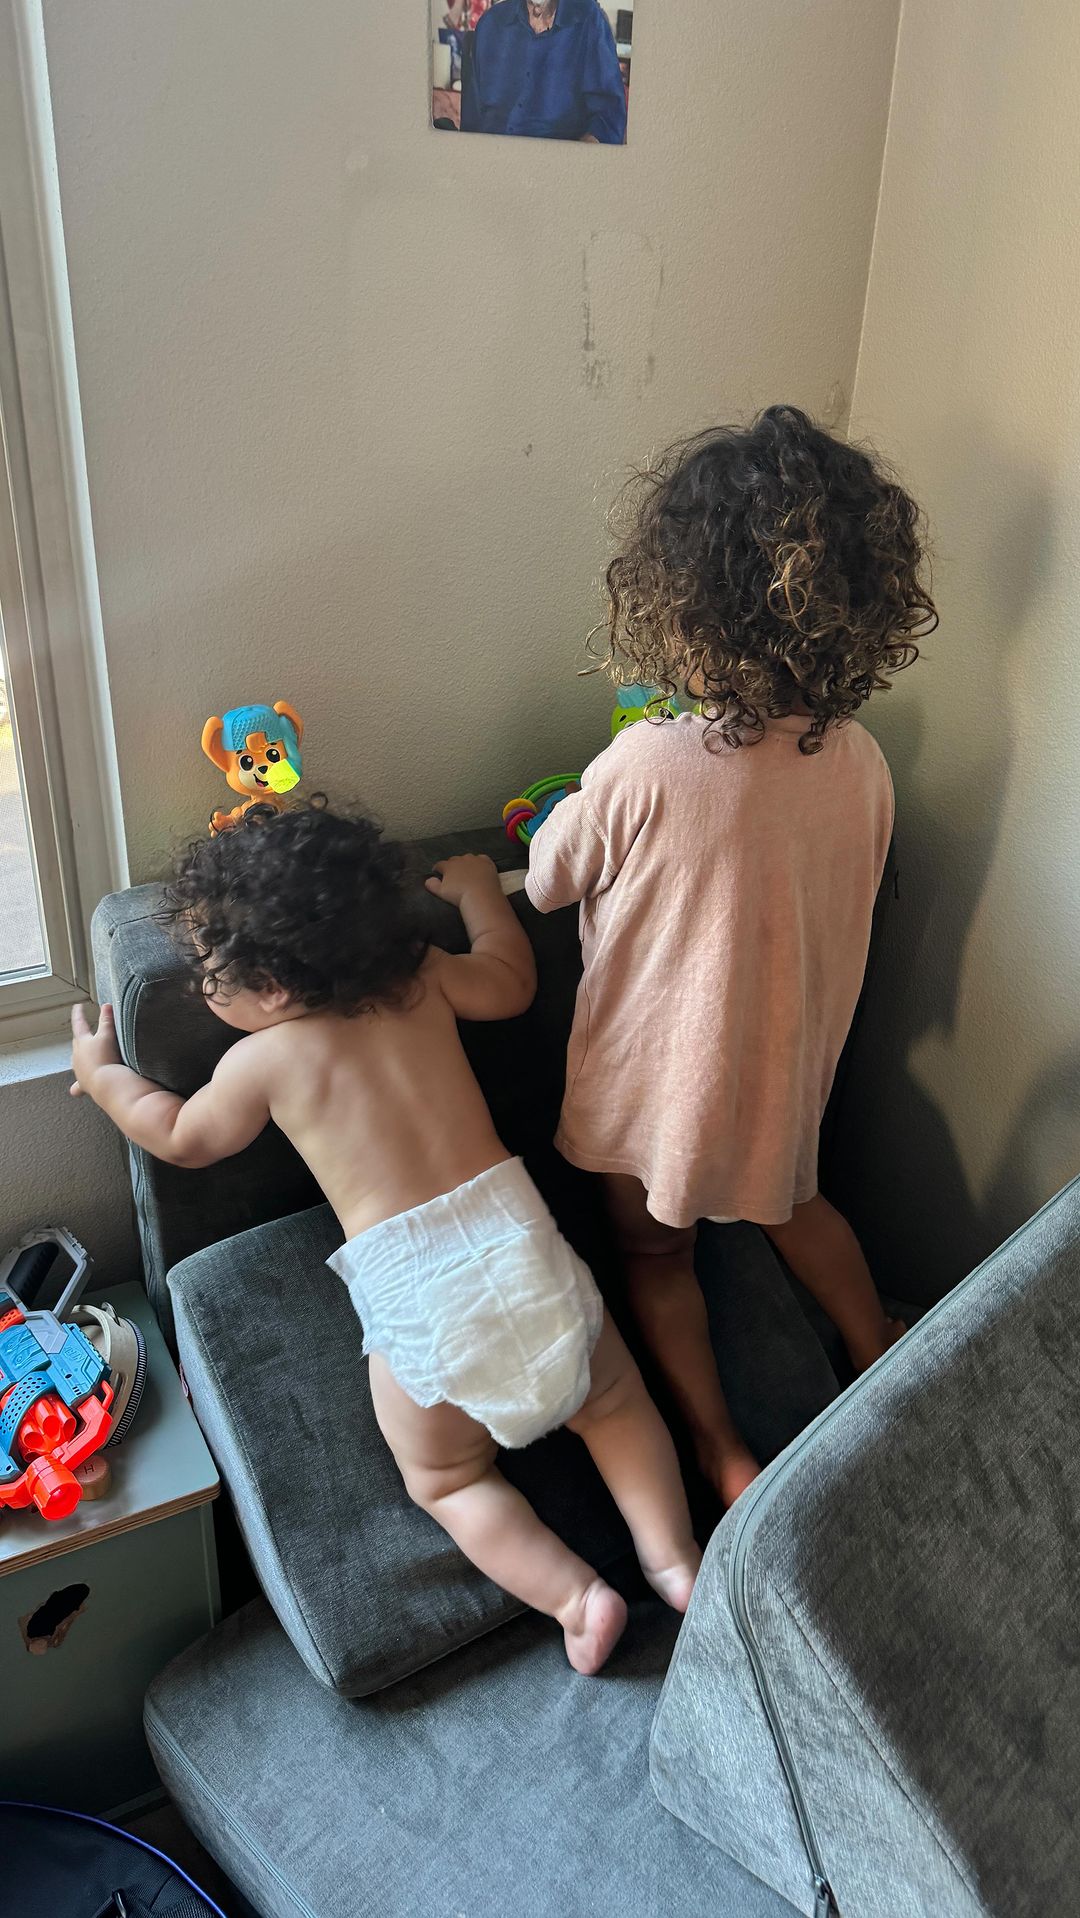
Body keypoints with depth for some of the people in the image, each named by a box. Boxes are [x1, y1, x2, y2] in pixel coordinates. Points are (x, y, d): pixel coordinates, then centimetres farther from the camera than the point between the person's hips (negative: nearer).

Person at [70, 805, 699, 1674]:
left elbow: (182, 1138, 19)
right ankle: (674, 1556, 13)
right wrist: (478, 889, 39)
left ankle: (575, 1594, 3)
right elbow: (511, 981, 25)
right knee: (615, 1404, 26)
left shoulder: (262, 1059, 0)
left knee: (450, 1481, 18)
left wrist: (103, 1073, 34)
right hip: (516, 1234, 4)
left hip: (413, 1292, -3)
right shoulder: (422, 981, 6)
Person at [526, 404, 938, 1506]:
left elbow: (548, 883, -12)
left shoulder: (643, 768, -31)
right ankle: (884, 1358, 39)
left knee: (654, 1251, 20)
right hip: (791, 1055, 4)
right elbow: (849, 905, 2)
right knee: (789, 1198, 33)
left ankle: (723, 1451, 20)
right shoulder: (862, 764, -16)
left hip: (658, 1066, -4)